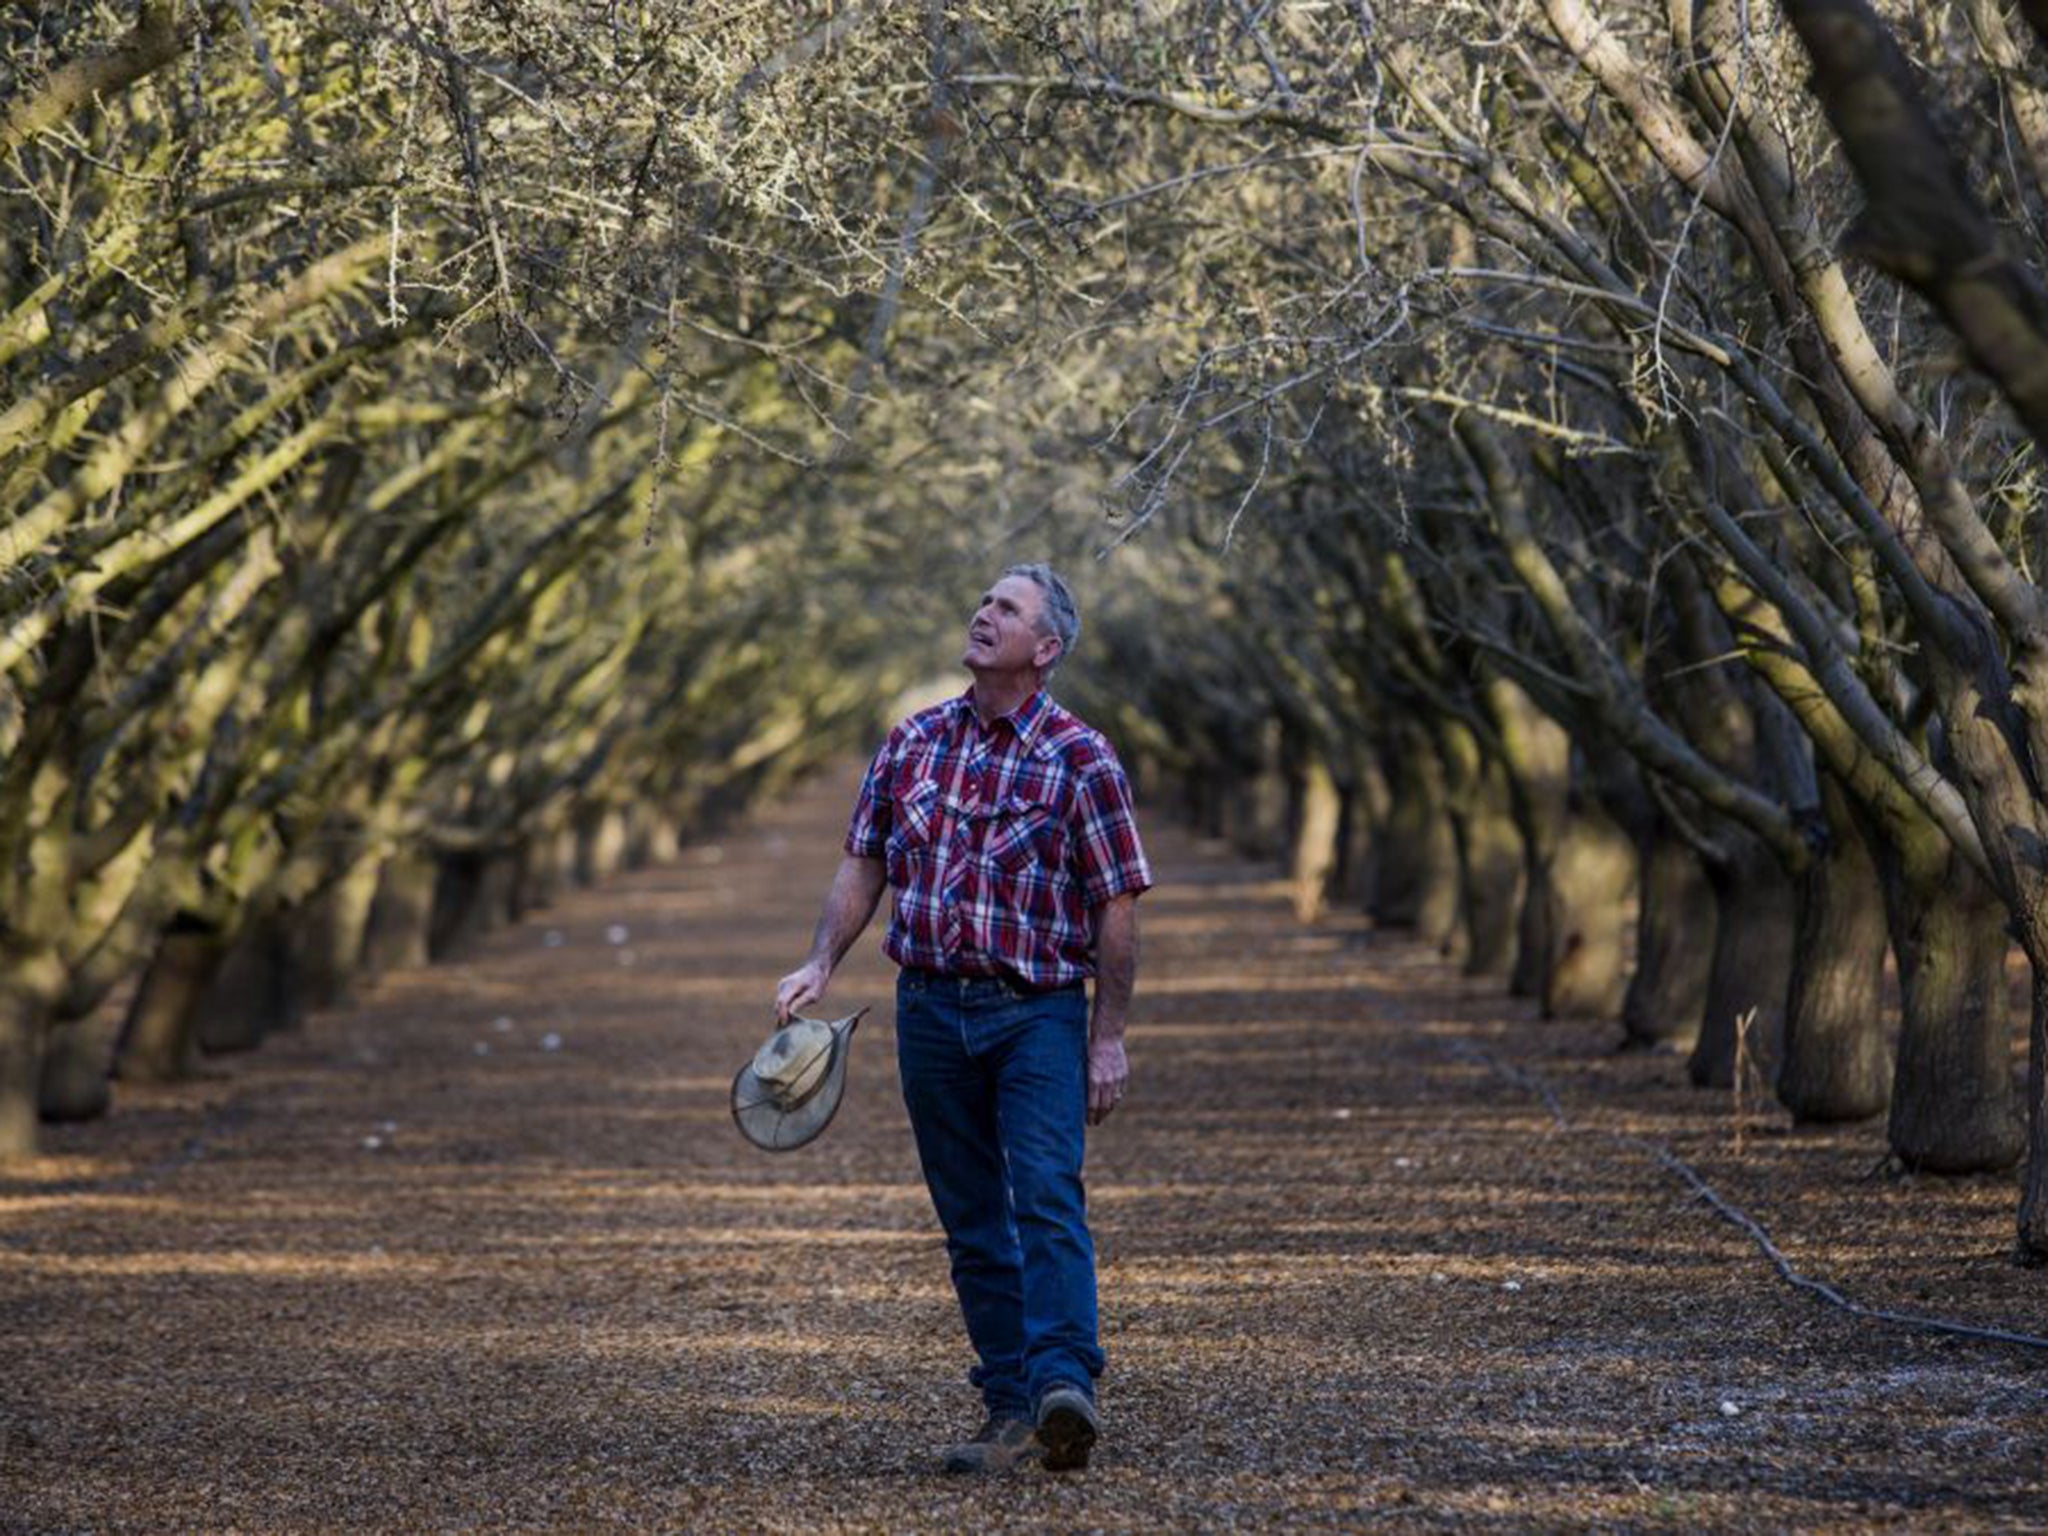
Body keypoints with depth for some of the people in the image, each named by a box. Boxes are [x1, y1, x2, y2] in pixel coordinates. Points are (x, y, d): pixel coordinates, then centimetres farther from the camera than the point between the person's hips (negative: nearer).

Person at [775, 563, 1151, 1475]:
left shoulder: (1080, 760, -5)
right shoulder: (913, 743, 9)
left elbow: (1117, 905, -5)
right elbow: (864, 863, 14)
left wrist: (1109, 1038, -8)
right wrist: (821, 965, 0)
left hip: (1038, 1012, -5)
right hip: (930, 1007, 5)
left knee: (1047, 1195, -19)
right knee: (972, 1221, 6)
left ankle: (1065, 1387, -30)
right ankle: (1012, 1415, 9)